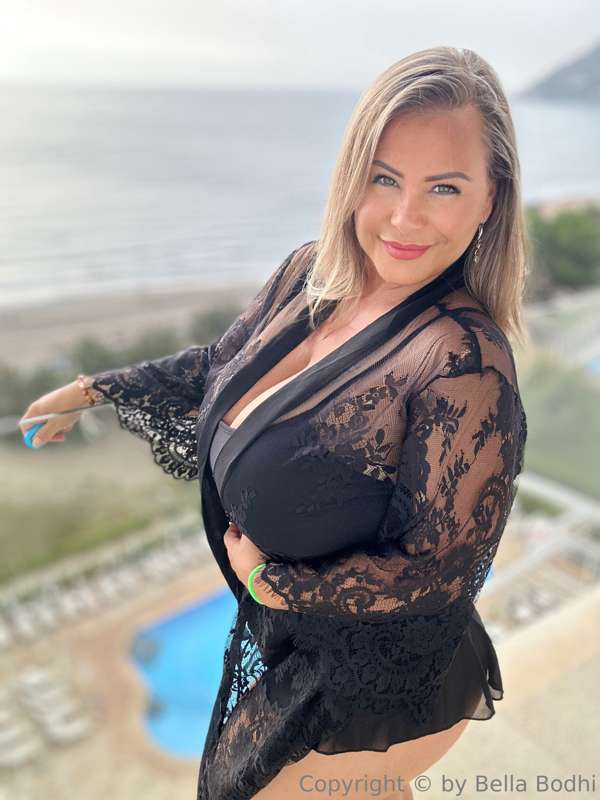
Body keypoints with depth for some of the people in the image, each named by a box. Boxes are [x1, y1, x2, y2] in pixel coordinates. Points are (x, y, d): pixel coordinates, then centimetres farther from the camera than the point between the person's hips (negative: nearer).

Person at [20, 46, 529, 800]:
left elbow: (441, 570, -24)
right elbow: (221, 364, 5)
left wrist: (269, 581, -18)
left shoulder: (465, 364, -32)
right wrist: (94, 389, 14)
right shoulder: (309, 271, -11)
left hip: (375, 688, -5)